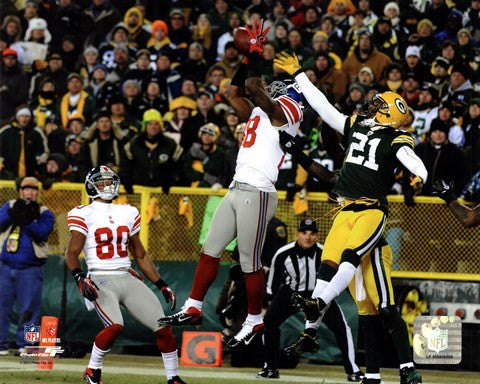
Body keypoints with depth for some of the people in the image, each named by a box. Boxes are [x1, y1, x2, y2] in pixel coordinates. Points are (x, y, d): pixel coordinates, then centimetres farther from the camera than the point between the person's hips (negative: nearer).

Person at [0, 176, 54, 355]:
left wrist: (27, 220, -25)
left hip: (30, 268, -2)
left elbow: (41, 234, -12)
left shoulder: (44, 213, 4)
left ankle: (25, 344, 3)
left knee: (29, 307, -4)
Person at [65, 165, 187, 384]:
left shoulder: (127, 213, 17)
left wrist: (161, 285, 16)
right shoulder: (84, 214, 2)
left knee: (163, 326, -6)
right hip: (101, 281, -5)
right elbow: (72, 253, -3)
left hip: (128, 278, 5)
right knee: (115, 326, -29)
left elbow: (140, 255, 22)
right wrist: (80, 278, -22)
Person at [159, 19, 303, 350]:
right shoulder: (258, 114, 19)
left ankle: (254, 322, 8)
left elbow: (254, 87, -17)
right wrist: (247, 59, 21)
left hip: (257, 194, -9)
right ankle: (193, 309, 15)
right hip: (237, 189, 9)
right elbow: (233, 93, 28)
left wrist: (254, 55, -2)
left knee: (250, 263, -3)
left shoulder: (284, 114, -6)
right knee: (210, 249, 9)